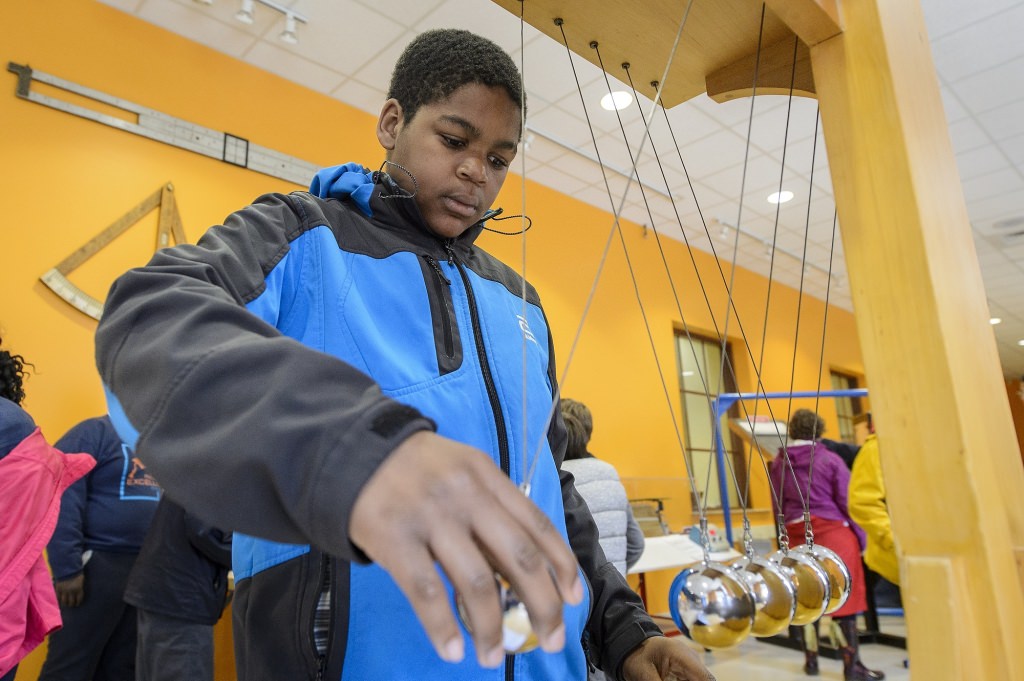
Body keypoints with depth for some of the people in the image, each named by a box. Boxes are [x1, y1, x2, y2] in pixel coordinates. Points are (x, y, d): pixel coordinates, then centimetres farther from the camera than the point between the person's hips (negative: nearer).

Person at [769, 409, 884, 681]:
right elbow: (847, 502, -5)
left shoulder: (777, 464, 4)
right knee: (843, 597, 3)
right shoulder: (830, 459, -6)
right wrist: (860, 537, 4)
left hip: (796, 537, 4)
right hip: (832, 531, -3)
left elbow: (777, 506, 8)